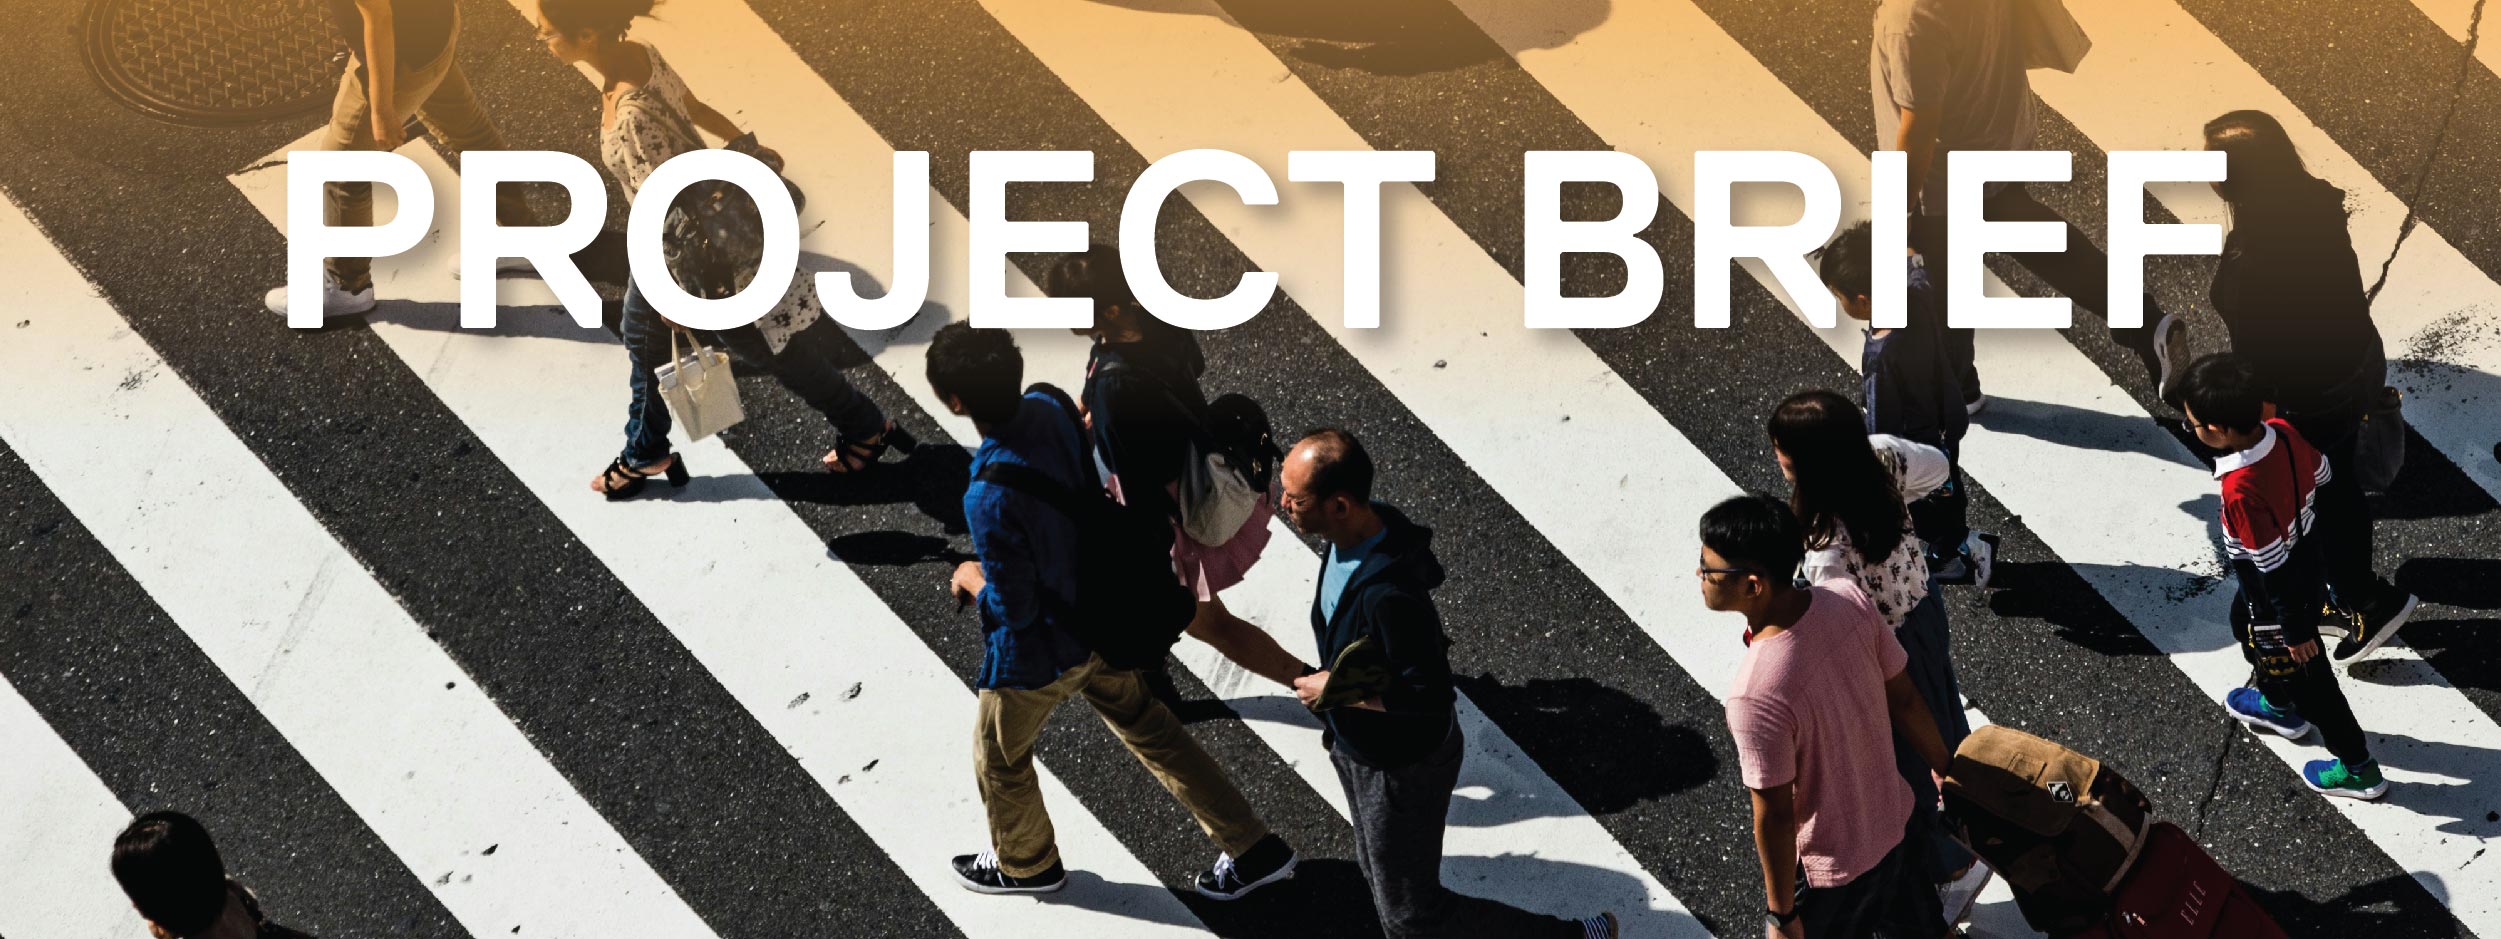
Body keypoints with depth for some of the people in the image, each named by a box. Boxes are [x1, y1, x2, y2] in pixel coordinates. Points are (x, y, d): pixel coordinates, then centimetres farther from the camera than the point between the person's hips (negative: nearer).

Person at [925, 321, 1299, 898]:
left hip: (1041, 651, -7)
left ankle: (1025, 864, 51)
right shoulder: (1048, 407, -17)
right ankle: (1252, 849, 32)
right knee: (1147, 726, 26)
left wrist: (973, 583, -6)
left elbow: (1014, 609, -27)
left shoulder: (988, 500, -39)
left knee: (999, 757, 23)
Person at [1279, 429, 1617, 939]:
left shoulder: (1389, 595, -39)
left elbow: (1430, 695, -33)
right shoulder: (1367, 527, -12)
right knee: (1380, 876, 27)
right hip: (1358, 749, 9)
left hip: (1402, 768, -9)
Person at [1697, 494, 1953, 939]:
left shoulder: (1757, 695, -39)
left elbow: (1775, 818, -26)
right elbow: (1905, 700, -5)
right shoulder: (1849, 597, -20)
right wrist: (1945, 771, 13)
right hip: (1891, 823, 6)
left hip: (1826, 869, -6)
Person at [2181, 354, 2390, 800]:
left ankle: (2358, 769, 34)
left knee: (2304, 677, 15)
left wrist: (2295, 629, -18)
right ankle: (2278, 707, 59)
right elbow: (2323, 476, 1)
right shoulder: (2284, 430, -20)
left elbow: (2273, 566, -30)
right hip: (2308, 564, 8)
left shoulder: (2241, 488, -40)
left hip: (2282, 593, -8)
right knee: (2245, 626, 34)